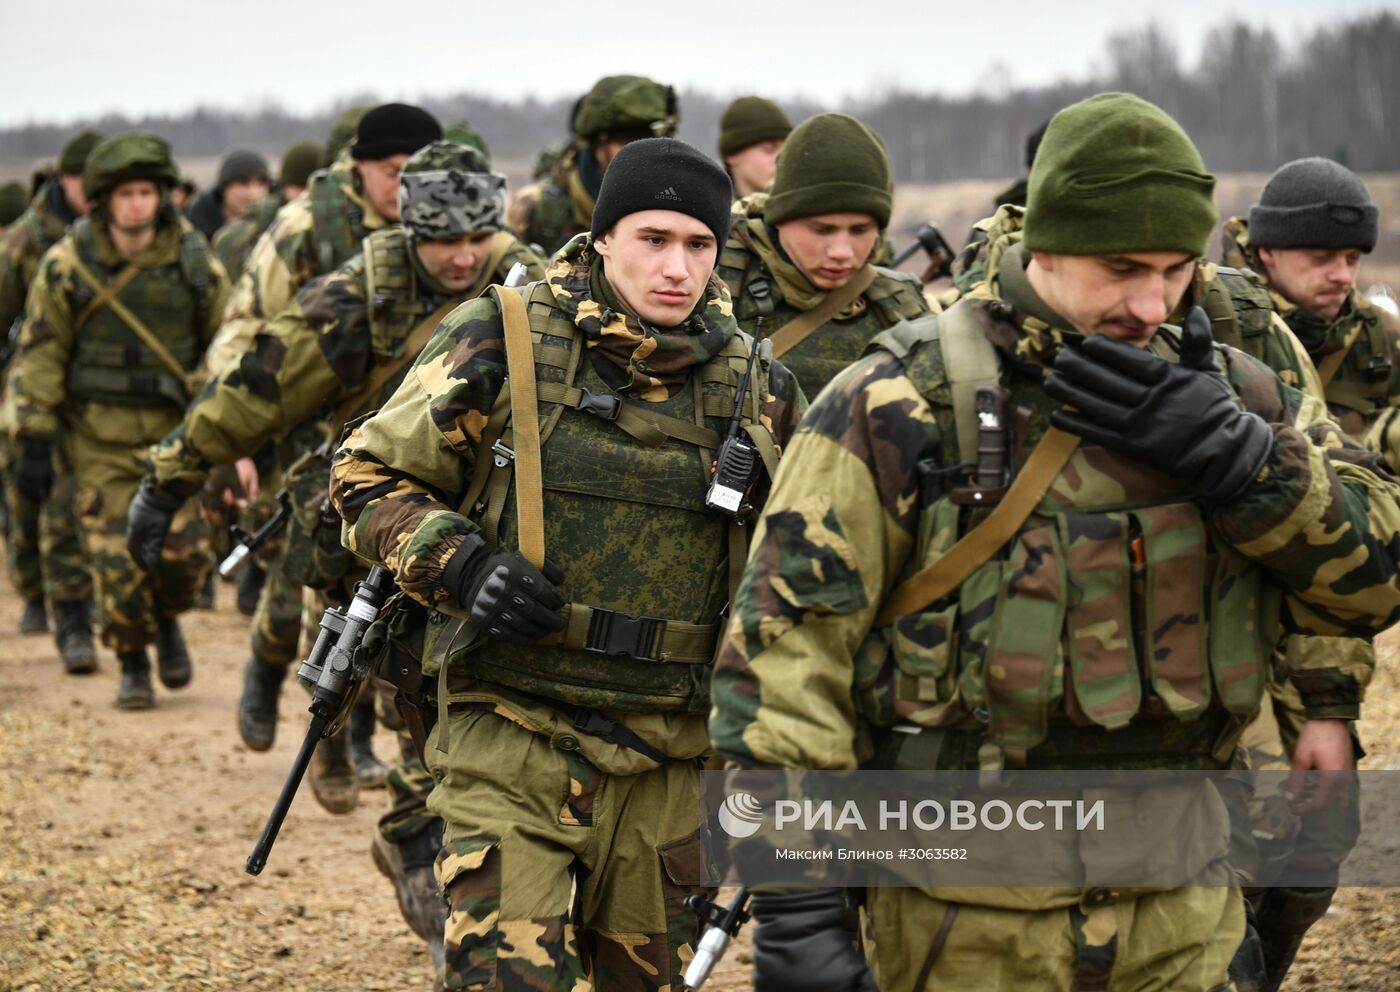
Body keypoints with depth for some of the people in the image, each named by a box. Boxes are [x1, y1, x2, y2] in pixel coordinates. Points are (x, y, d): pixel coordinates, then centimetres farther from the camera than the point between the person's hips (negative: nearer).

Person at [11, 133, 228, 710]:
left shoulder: (195, 262, -1)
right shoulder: (68, 264, -5)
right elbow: (39, 353, -2)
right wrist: (35, 440, -6)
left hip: (175, 429, 1)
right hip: (100, 435, -1)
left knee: (183, 550, -6)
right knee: (117, 559, -3)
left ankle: (166, 619, 26)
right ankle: (133, 665, 17)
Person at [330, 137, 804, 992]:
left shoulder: (756, 389, 4)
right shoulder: (499, 345, -5)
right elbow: (367, 477, 1)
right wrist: (459, 563, -16)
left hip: (666, 761, 3)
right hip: (512, 741, -3)